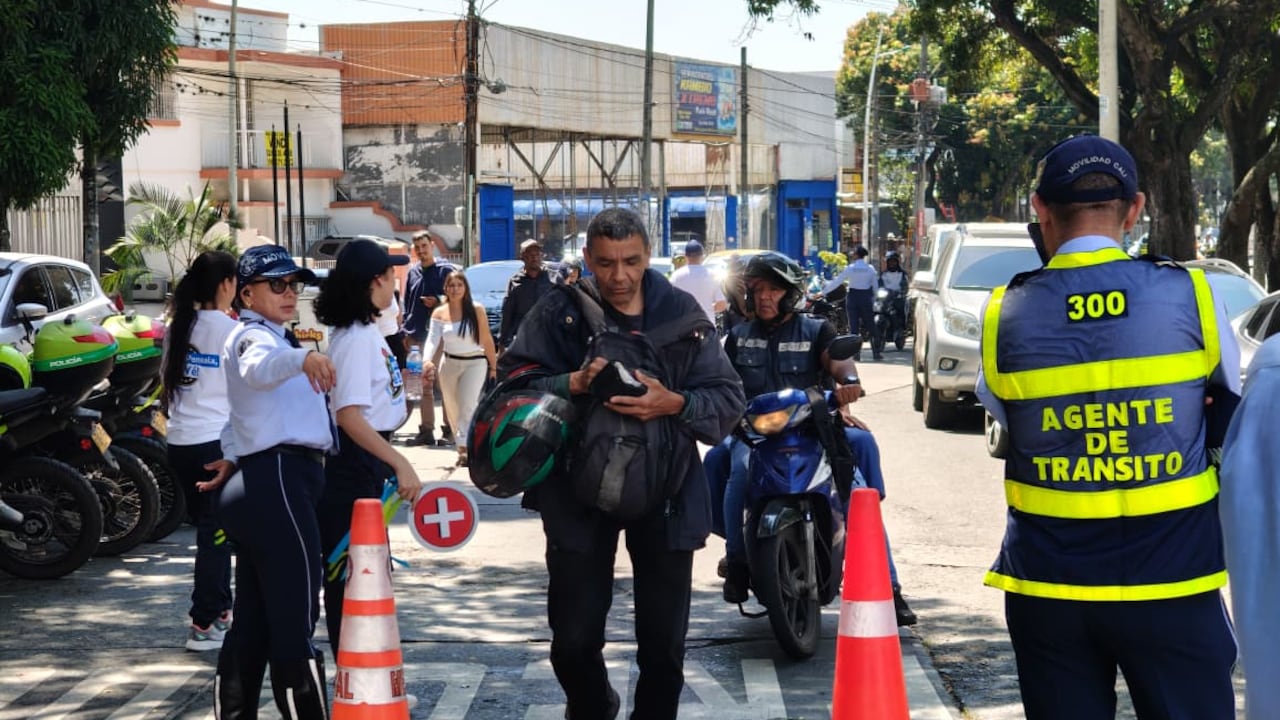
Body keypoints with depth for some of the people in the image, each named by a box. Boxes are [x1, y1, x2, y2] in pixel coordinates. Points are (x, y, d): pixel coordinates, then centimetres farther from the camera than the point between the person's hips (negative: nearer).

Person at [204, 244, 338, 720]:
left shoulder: (265, 336, 24)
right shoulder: (256, 335, -8)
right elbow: (257, 368, -34)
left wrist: (234, 457, 35)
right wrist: (301, 358, -52)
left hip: (258, 483, 11)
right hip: (278, 483, -11)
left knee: (252, 625, 12)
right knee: (295, 625, -14)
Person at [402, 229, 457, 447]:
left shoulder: (446, 270, 0)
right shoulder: (413, 273, 16)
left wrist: (438, 301, -15)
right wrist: (406, 332, 14)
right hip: (416, 337, 5)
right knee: (422, 385, 7)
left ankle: (449, 429, -1)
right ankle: (426, 430, 10)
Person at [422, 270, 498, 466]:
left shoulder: (476, 310, -7)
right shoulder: (439, 313, 0)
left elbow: (487, 340, -2)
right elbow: (433, 339, -9)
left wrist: (494, 366, 1)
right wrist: (427, 360, -27)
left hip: (475, 363, -4)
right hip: (449, 364, 4)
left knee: (467, 405, -17)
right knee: (452, 409, 11)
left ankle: (464, 447, -22)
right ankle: (462, 447, 25)